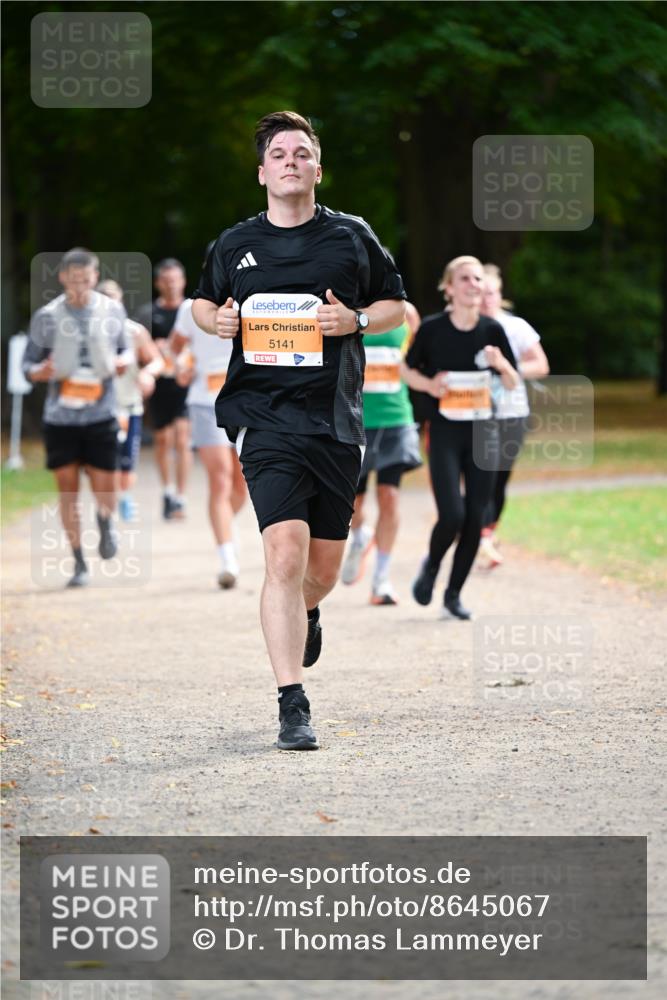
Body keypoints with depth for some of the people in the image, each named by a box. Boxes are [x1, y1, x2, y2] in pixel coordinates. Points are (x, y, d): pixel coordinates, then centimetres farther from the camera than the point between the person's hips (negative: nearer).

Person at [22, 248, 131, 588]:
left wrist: (124, 360, -6)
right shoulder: (47, 317, -3)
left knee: (104, 491, -2)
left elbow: (123, 347, 16)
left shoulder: (113, 312, 2)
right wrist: (40, 372, -20)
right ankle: (79, 563, 15)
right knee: (67, 490, 2)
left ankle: (105, 522, 34)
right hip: (60, 416, 0)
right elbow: (28, 364, 2)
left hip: (101, 415, 0)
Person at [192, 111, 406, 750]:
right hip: (265, 416, -2)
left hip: (336, 417, 2)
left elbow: (396, 306, 15)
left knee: (324, 565, 11)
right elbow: (201, 302, 24)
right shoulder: (235, 245, 7)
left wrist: (355, 320, -6)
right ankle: (293, 707, -16)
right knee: (285, 554, -18)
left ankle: (306, 611, 50)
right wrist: (215, 319, 0)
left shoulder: (351, 237, 7)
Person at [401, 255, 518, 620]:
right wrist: (429, 384, -14)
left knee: (475, 518, 2)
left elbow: (512, 384, 4)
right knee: (452, 515, -15)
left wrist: (501, 364, -17)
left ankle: (454, 593, 17)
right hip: (445, 433, -3)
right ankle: (431, 565, 17)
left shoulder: (492, 330, -1)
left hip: (482, 432, 3)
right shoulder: (432, 328, -7)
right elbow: (408, 370, 6)